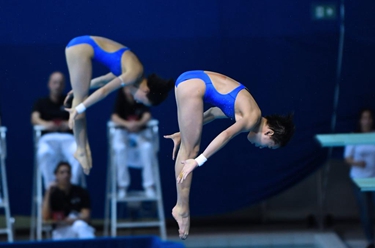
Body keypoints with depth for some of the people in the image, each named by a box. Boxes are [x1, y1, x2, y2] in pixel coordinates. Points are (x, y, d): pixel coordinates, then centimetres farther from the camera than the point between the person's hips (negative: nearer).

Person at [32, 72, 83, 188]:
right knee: (44, 153, -38)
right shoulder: (41, 102, 19)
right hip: (48, 137, -1)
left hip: (68, 137, 1)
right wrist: (45, 124, -24)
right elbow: (35, 118, 1)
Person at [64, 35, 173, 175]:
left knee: (81, 97, 8)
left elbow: (104, 80, 19)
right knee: (81, 98, -5)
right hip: (82, 47, -9)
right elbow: (105, 90, -19)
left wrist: (79, 88, 27)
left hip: (83, 47, 9)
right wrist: (78, 109, -17)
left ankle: (84, 146, 11)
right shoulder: (135, 73, -16)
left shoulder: (132, 73, 10)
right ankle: (81, 150, -2)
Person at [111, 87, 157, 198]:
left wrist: (139, 124, -42)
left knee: (147, 147, -33)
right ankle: (122, 185, -23)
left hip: (141, 131, 0)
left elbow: (147, 116, -20)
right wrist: (127, 124, -40)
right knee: (120, 148, -34)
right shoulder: (120, 101, -9)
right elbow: (114, 117, -20)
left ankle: (149, 185, -25)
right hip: (123, 131, 0)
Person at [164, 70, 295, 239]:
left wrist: (184, 133, 30)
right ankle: (182, 209, 0)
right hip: (194, 86, -9)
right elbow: (227, 135, -20)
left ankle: (180, 206, 14)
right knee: (191, 150, -4)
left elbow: (212, 113, 26)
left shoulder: (245, 113, 17)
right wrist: (198, 162, -22)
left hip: (191, 80, 9)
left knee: (187, 148, 11)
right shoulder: (254, 118, -10)